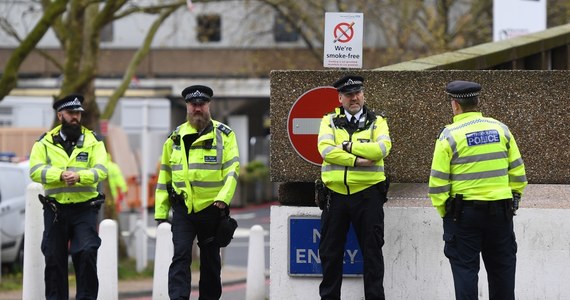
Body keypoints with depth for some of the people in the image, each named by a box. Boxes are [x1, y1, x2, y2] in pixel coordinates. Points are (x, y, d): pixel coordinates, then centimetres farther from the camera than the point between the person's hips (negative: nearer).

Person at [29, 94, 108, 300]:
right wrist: (60, 175, -22)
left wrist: (79, 176, -25)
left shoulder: (93, 141, 7)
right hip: (55, 210, 1)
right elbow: (35, 171, -6)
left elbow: (101, 171, -6)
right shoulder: (45, 143, 7)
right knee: (54, 258, 5)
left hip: (85, 208, -1)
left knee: (87, 253, -13)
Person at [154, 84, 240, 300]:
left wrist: (223, 198, -22)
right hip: (183, 209, 1)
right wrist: (161, 211, 8)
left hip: (212, 209, -1)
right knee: (181, 255, -11)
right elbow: (165, 175, 12)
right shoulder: (175, 138, 9)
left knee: (210, 260, 10)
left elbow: (232, 169, -7)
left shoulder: (224, 134, 1)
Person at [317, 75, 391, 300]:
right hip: (336, 194, 1)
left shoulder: (377, 122, 7)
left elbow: (382, 148, -12)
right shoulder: (330, 121, 8)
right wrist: (357, 160, -17)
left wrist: (348, 146, -11)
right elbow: (326, 150, -9)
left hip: (367, 194, -1)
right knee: (330, 251, 7)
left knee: (372, 250, 2)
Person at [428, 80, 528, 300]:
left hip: (464, 211, -4)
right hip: (501, 211, 4)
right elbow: (518, 173, 6)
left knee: (465, 268, 3)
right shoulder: (500, 129, 4)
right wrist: (513, 201, 16)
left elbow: (438, 182, -9)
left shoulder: (449, 136, -9)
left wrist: (444, 211, 3)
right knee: (502, 267, 13)